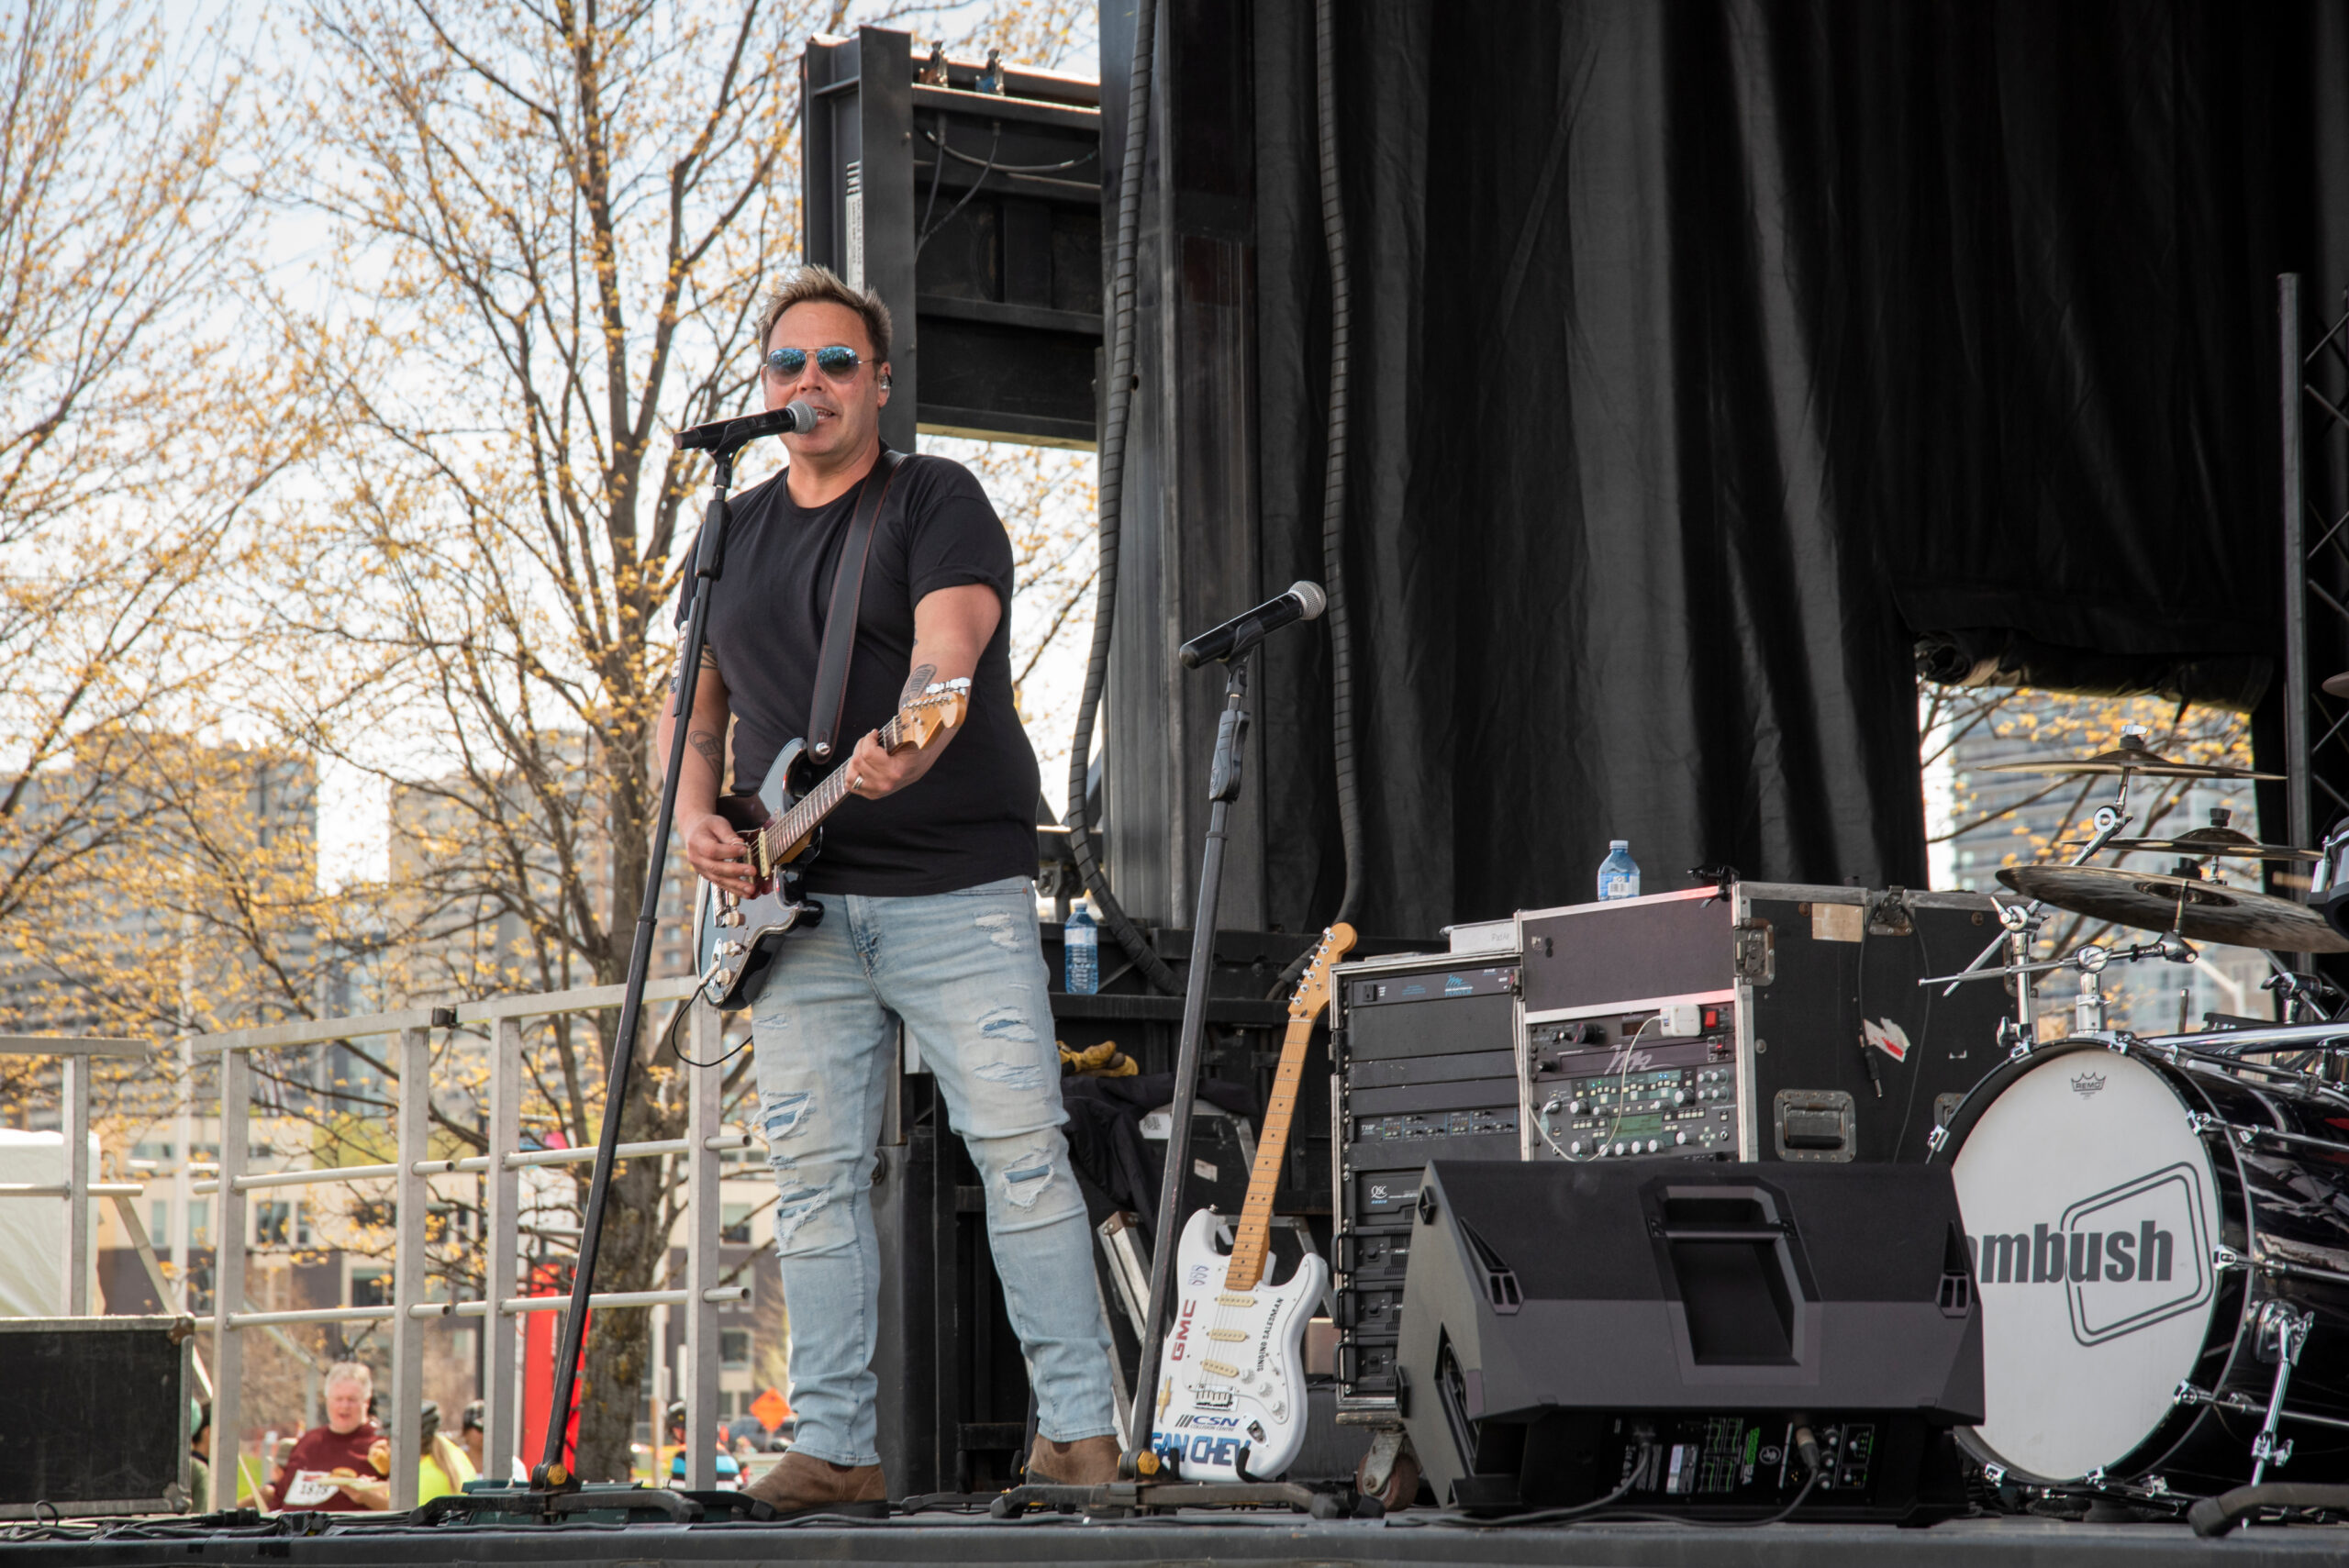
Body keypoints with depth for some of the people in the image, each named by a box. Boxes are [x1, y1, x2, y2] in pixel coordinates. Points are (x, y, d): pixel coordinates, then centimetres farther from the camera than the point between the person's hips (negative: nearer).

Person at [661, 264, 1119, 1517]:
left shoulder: (937, 500, 0)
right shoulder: (735, 533, 17)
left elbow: (947, 649, -17)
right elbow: (698, 701, 23)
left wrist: (906, 745, -38)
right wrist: (695, 817, 3)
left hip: (956, 886, -5)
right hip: (800, 905, 5)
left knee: (1019, 1147, -9)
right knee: (814, 1171, 1)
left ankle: (1081, 1427, -4)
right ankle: (834, 1446, 5)